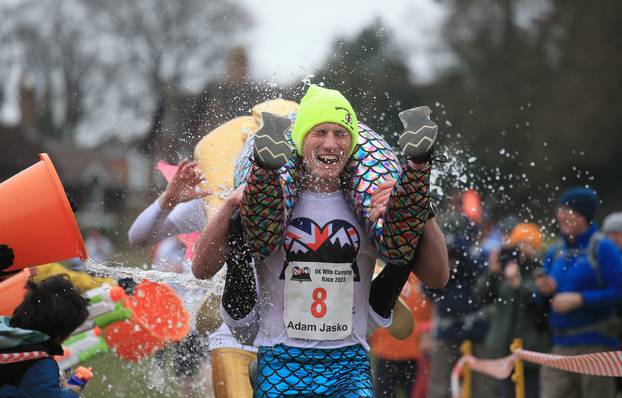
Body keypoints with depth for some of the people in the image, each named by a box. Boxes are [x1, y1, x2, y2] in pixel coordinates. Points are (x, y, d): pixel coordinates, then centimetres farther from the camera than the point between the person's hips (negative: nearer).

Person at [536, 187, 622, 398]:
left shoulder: (603, 248, -7)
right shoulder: (555, 252, 13)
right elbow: (543, 301, 20)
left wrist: (579, 299, -18)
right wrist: (545, 291, -3)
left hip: (595, 345, -6)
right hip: (561, 346, 6)